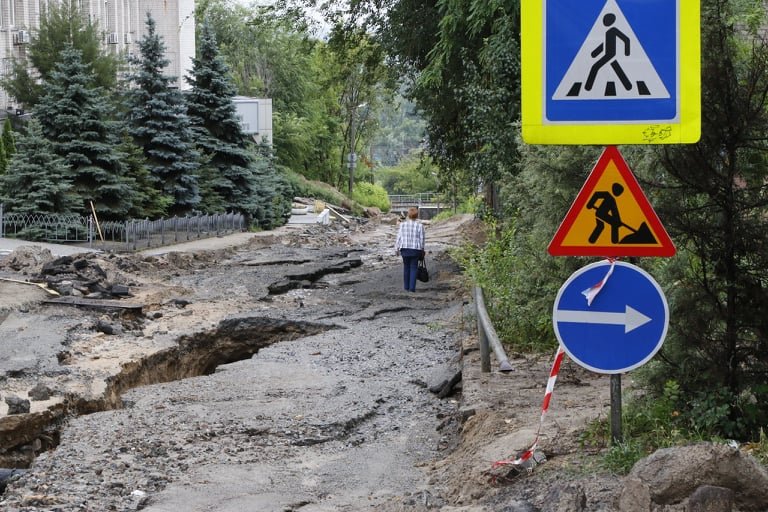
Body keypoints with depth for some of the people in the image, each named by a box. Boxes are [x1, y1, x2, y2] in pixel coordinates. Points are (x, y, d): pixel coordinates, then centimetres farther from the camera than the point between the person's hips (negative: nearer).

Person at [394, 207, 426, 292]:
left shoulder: (402, 224, -4)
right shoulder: (419, 226, -6)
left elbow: (399, 237, -1)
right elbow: (421, 239, -1)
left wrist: (396, 249, 9)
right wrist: (422, 250, 12)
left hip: (405, 249, 1)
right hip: (415, 250, -1)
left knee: (406, 267, 15)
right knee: (413, 268, 6)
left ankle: (406, 287, 18)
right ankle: (412, 287, 1)